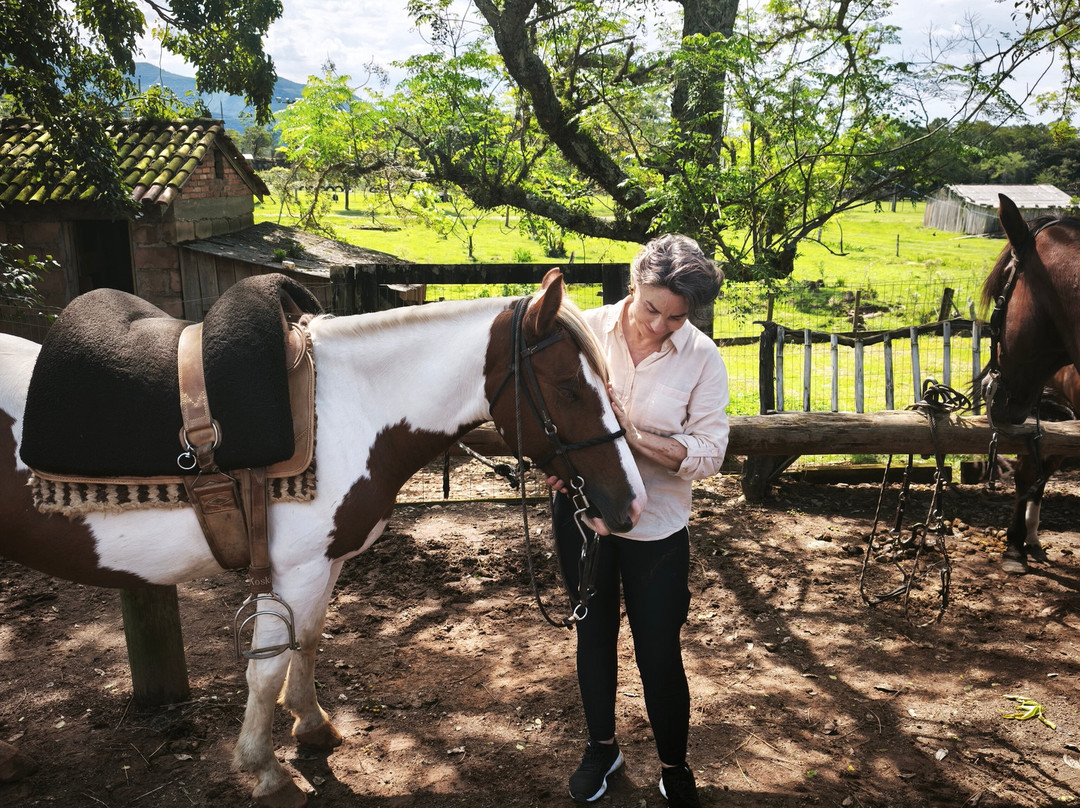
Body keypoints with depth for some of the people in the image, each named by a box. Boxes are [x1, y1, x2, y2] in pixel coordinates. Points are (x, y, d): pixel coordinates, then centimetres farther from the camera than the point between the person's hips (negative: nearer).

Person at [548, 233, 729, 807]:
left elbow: (709, 454, -16)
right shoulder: (586, 330, -10)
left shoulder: (702, 358, -12)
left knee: (659, 652, 6)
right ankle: (601, 744, 44)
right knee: (594, 632, 20)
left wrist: (631, 433, -30)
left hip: (656, 525, -2)